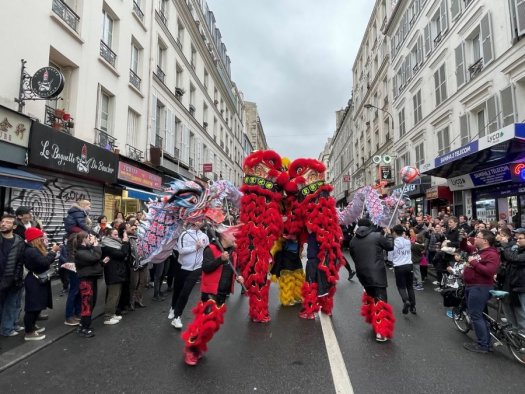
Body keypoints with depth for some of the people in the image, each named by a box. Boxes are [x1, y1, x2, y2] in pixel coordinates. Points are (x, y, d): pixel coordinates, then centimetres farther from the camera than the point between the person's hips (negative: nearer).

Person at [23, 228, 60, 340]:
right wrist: (53, 251, -21)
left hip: (39, 281, 11)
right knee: (33, 306, -3)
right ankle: (29, 333, 5)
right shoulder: (30, 251, -21)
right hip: (34, 282, -11)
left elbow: (44, 260, 10)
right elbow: (44, 262, -31)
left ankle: (32, 326, 34)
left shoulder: (36, 249, 13)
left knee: (38, 305, 20)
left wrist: (52, 252, -2)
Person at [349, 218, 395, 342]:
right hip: (377, 273, -5)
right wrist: (388, 234, 22)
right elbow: (390, 246, 6)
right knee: (380, 301, -2)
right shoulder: (377, 236, -7)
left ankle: (372, 319, 39)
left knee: (371, 296, 26)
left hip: (362, 274, 5)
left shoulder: (353, 241, 5)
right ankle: (381, 332, -3)